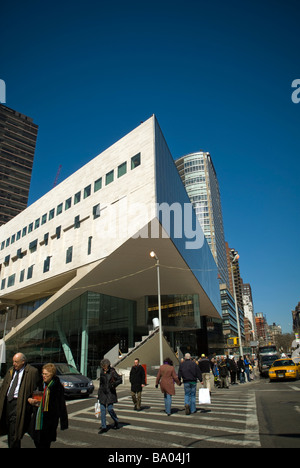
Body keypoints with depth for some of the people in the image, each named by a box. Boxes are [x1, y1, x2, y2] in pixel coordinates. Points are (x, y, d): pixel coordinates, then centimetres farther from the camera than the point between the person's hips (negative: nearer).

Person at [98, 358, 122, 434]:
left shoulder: (112, 372, -12)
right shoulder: (102, 372, 4)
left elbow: (120, 380, -7)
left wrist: (113, 384, -22)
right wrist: (99, 394, 20)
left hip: (110, 393, -5)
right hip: (102, 392, 5)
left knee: (110, 409, -4)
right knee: (102, 410, 3)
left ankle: (116, 421, 23)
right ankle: (103, 427, 13)